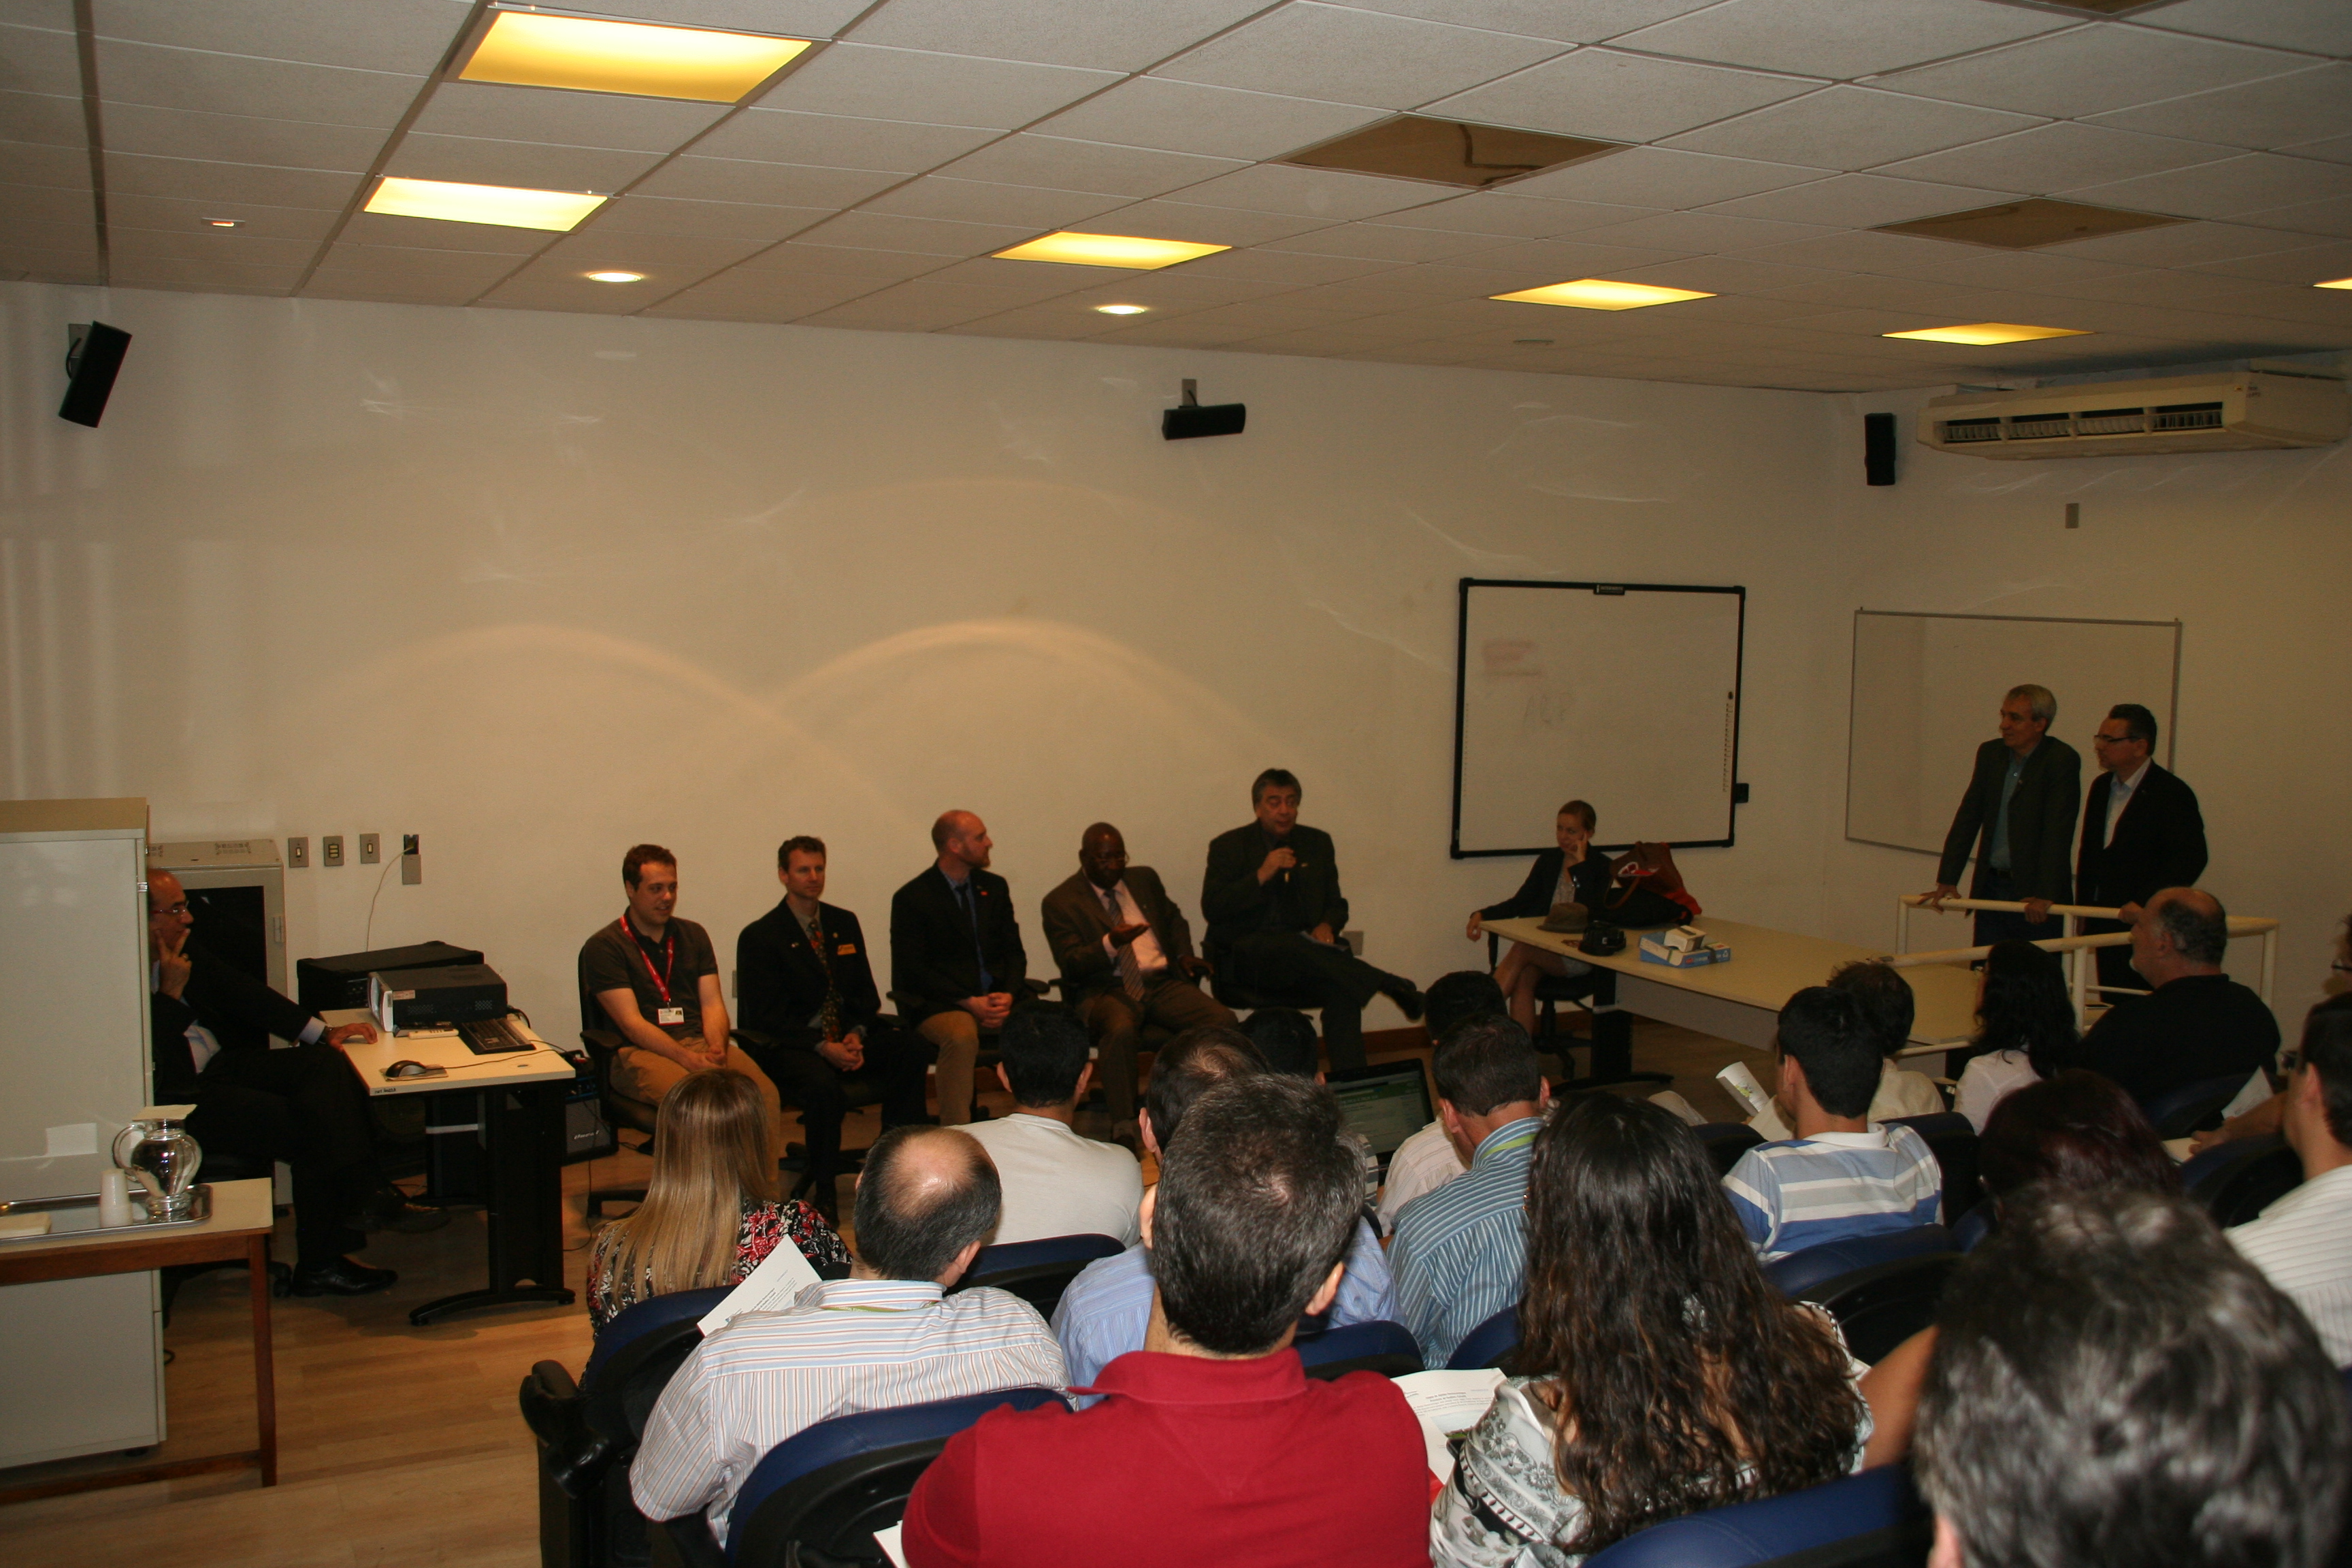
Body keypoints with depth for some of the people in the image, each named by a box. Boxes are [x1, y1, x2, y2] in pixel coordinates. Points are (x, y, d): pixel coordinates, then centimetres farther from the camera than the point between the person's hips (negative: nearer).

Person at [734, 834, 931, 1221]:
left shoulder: (845, 924, 15)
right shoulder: (759, 937, -2)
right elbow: (765, 1015, -8)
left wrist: (856, 1035, -8)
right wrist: (822, 1047, -20)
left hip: (848, 1038, 5)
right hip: (789, 1045, -5)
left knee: (913, 1052, -23)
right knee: (824, 1086, -37)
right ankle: (824, 1192, -18)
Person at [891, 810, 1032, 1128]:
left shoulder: (994, 887, 16)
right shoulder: (911, 898, -1)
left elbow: (1014, 951, 15)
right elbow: (912, 971, -7)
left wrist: (1008, 994, -7)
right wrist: (969, 1003, -16)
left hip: (999, 998, 5)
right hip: (941, 1003, -5)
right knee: (962, 1037, -38)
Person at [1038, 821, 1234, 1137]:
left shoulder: (1145, 879, 18)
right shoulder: (1060, 902, 2)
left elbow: (1174, 919, 33)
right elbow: (1071, 963, -8)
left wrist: (1183, 955, 13)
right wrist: (1111, 943, -25)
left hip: (1162, 983, 5)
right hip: (1105, 990, -4)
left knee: (1224, 1020, -21)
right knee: (1120, 1029, -40)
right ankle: (1125, 1129, -31)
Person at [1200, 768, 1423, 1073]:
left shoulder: (1318, 843, 16)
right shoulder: (1228, 847, 5)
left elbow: (1336, 905, 21)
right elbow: (1211, 910, -5)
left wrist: (1327, 926, -4)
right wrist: (1261, 875, -15)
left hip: (1304, 949, 3)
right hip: (1247, 954, -3)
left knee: (1343, 986, -31)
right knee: (1287, 945, -38)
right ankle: (1388, 985, -38)